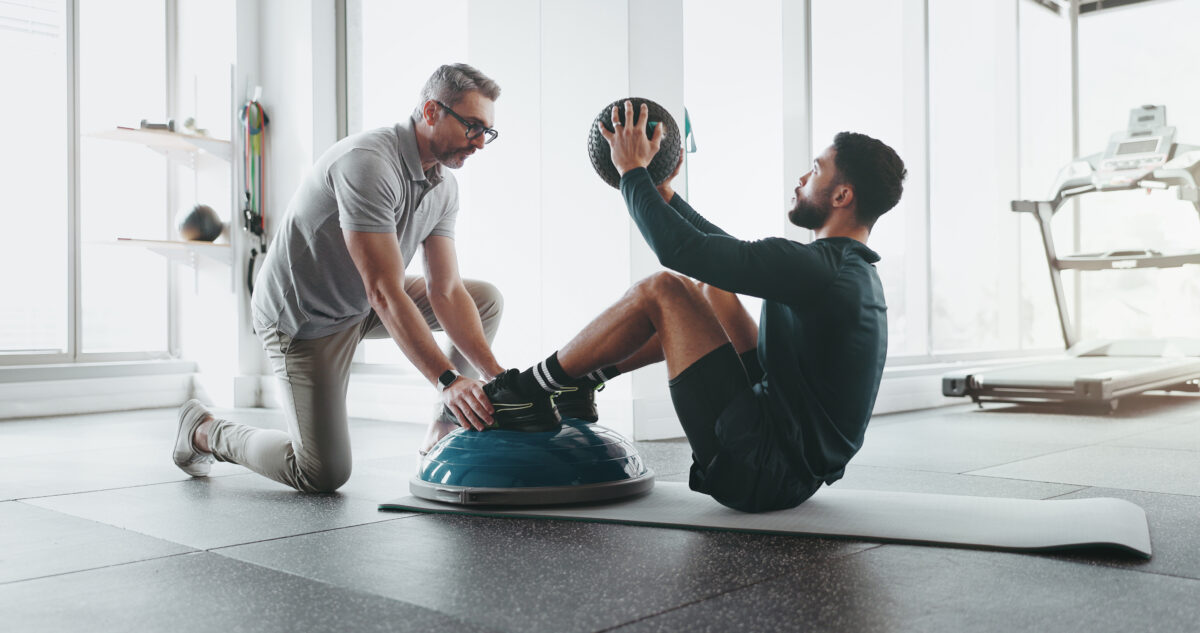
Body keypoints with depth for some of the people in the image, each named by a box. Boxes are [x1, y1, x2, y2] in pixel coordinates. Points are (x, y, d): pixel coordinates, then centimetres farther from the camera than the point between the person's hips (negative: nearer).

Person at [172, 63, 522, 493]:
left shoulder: (444, 186, -4)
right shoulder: (368, 163, -31)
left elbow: (446, 292, -8)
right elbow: (385, 293, -36)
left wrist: (497, 375, -18)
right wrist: (447, 380, -39)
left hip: (362, 304, 9)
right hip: (304, 318, -9)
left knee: (487, 300, 2)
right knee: (324, 474, -7)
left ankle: (443, 431, 10)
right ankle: (203, 431, 17)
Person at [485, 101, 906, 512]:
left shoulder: (817, 269, -21)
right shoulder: (854, 271, 11)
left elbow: (680, 248, -23)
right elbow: (736, 257, 23)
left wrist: (633, 169, -7)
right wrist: (665, 193, 26)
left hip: (760, 474, -10)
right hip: (797, 469, 10)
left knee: (661, 291, -9)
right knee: (711, 287, 16)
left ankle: (528, 389, 6)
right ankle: (579, 381, 23)